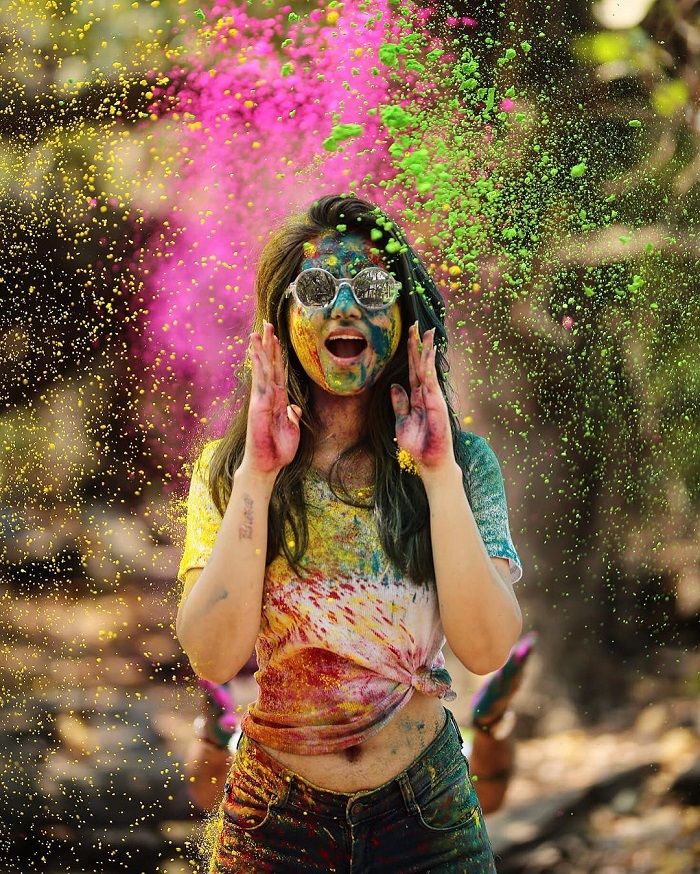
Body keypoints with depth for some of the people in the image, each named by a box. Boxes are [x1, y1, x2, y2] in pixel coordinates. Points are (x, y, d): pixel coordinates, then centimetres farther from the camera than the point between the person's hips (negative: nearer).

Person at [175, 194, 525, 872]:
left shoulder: (461, 460, -4)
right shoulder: (226, 468, -4)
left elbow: (485, 649, -16)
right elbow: (214, 657, -17)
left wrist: (439, 473, -20)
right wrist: (257, 474, -19)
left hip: (425, 815, 0)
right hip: (275, 817, 0)